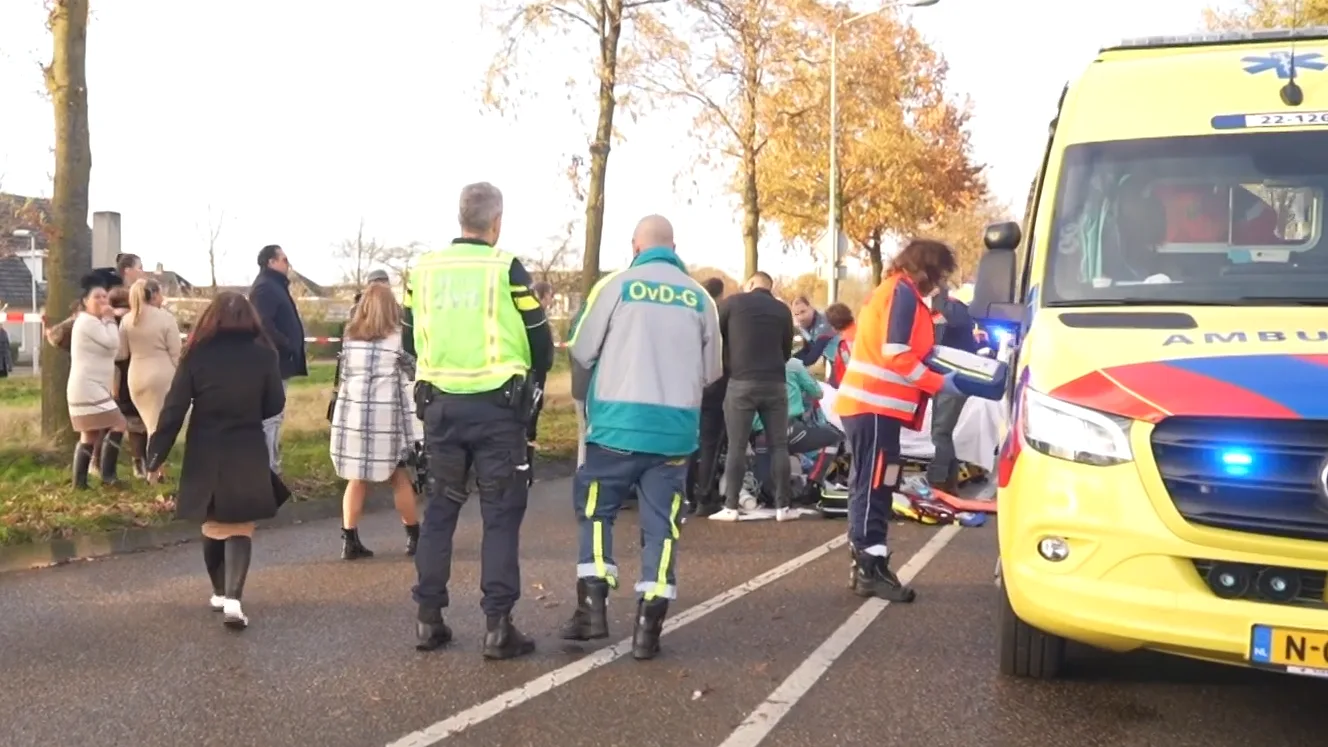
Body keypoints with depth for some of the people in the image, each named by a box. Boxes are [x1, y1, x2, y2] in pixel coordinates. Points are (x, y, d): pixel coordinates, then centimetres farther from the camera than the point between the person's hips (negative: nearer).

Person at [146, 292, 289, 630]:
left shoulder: (197, 355, -6)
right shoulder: (263, 354, -6)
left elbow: (174, 408, -6)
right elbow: (275, 405, 3)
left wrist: (156, 455, 0)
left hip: (205, 456, 1)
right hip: (248, 455, -1)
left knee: (213, 526, 19)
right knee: (240, 528, 4)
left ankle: (220, 592, 31)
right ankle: (233, 599, -12)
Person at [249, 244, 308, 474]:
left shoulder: (274, 286, 18)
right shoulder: (264, 287, -15)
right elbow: (264, 325, -26)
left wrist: (291, 349, 11)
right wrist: (289, 347, -19)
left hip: (277, 362, 11)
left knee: (272, 416, 15)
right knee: (272, 417, -8)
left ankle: (270, 467, 23)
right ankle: (269, 470, -5)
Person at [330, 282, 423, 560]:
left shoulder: (349, 336, 9)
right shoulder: (397, 338, -1)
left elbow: (343, 375, 11)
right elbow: (413, 372, 6)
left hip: (351, 414, 3)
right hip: (385, 416, -3)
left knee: (357, 479, 9)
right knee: (400, 478, 8)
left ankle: (350, 541, 6)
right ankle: (414, 537, 17)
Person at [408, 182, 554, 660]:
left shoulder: (425, 270, 4)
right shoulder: (506, 269, -7)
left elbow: (413, 337, 12)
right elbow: (540, 340, -3)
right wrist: (531, 378, 17)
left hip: (440, 404, 4)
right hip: (496, 405, -4)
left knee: (439, 509, 13)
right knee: (501, 514, 2)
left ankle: (429, 619, 15)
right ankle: (497, 625, 0)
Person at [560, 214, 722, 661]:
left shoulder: (616, 285, -2)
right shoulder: (699, 297, 5)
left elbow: (581, 354, 5)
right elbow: (712, 371, 14)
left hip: (619, 421, -2)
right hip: (676, 427, 2)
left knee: (596, 509, 14)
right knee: (661, 523, 7)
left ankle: (593, 606, 7)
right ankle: (648, 627, 6)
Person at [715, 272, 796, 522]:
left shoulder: (733, 302, 3)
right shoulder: (782, 310, 11)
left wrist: (725, 366, 22)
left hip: (741, 382, -2)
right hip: (774, 383, 2)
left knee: (737, 446, 1)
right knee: (779, 445, 7)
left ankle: (731, 507, 1)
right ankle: (783, 506, 7)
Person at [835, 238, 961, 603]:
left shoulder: (893, 291, 21)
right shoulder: (903, 292, -10)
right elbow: (896, 355, -18)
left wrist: (934, 377, 9)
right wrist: (939, 383, -12)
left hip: (872, 403, 10)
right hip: (876, 405, -10)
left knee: (872, 486, 12)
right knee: (874, 487, -8)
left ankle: (866, 567, 16)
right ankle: (871, 570, -5)